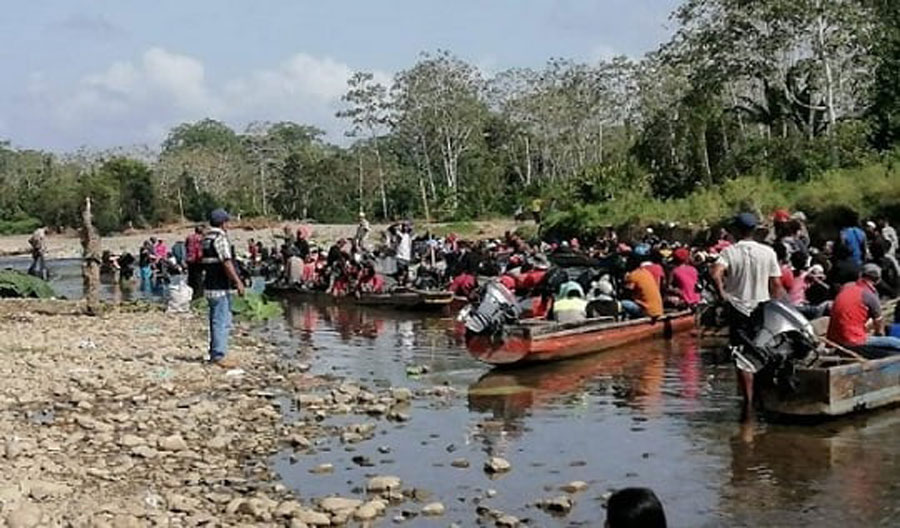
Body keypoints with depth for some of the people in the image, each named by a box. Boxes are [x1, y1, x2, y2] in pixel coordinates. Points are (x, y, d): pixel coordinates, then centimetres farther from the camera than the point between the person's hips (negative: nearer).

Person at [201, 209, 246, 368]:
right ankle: (219, 355, -7)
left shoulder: (207, 238, 15)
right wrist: (238, 282, -21)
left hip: (211, 286, 10)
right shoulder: (220, 237, -14)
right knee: (222, 322, -7)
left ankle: (215, 353, 23)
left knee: (217, 321, 16)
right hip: (221, 287, -10)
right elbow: (227, 262, -22)